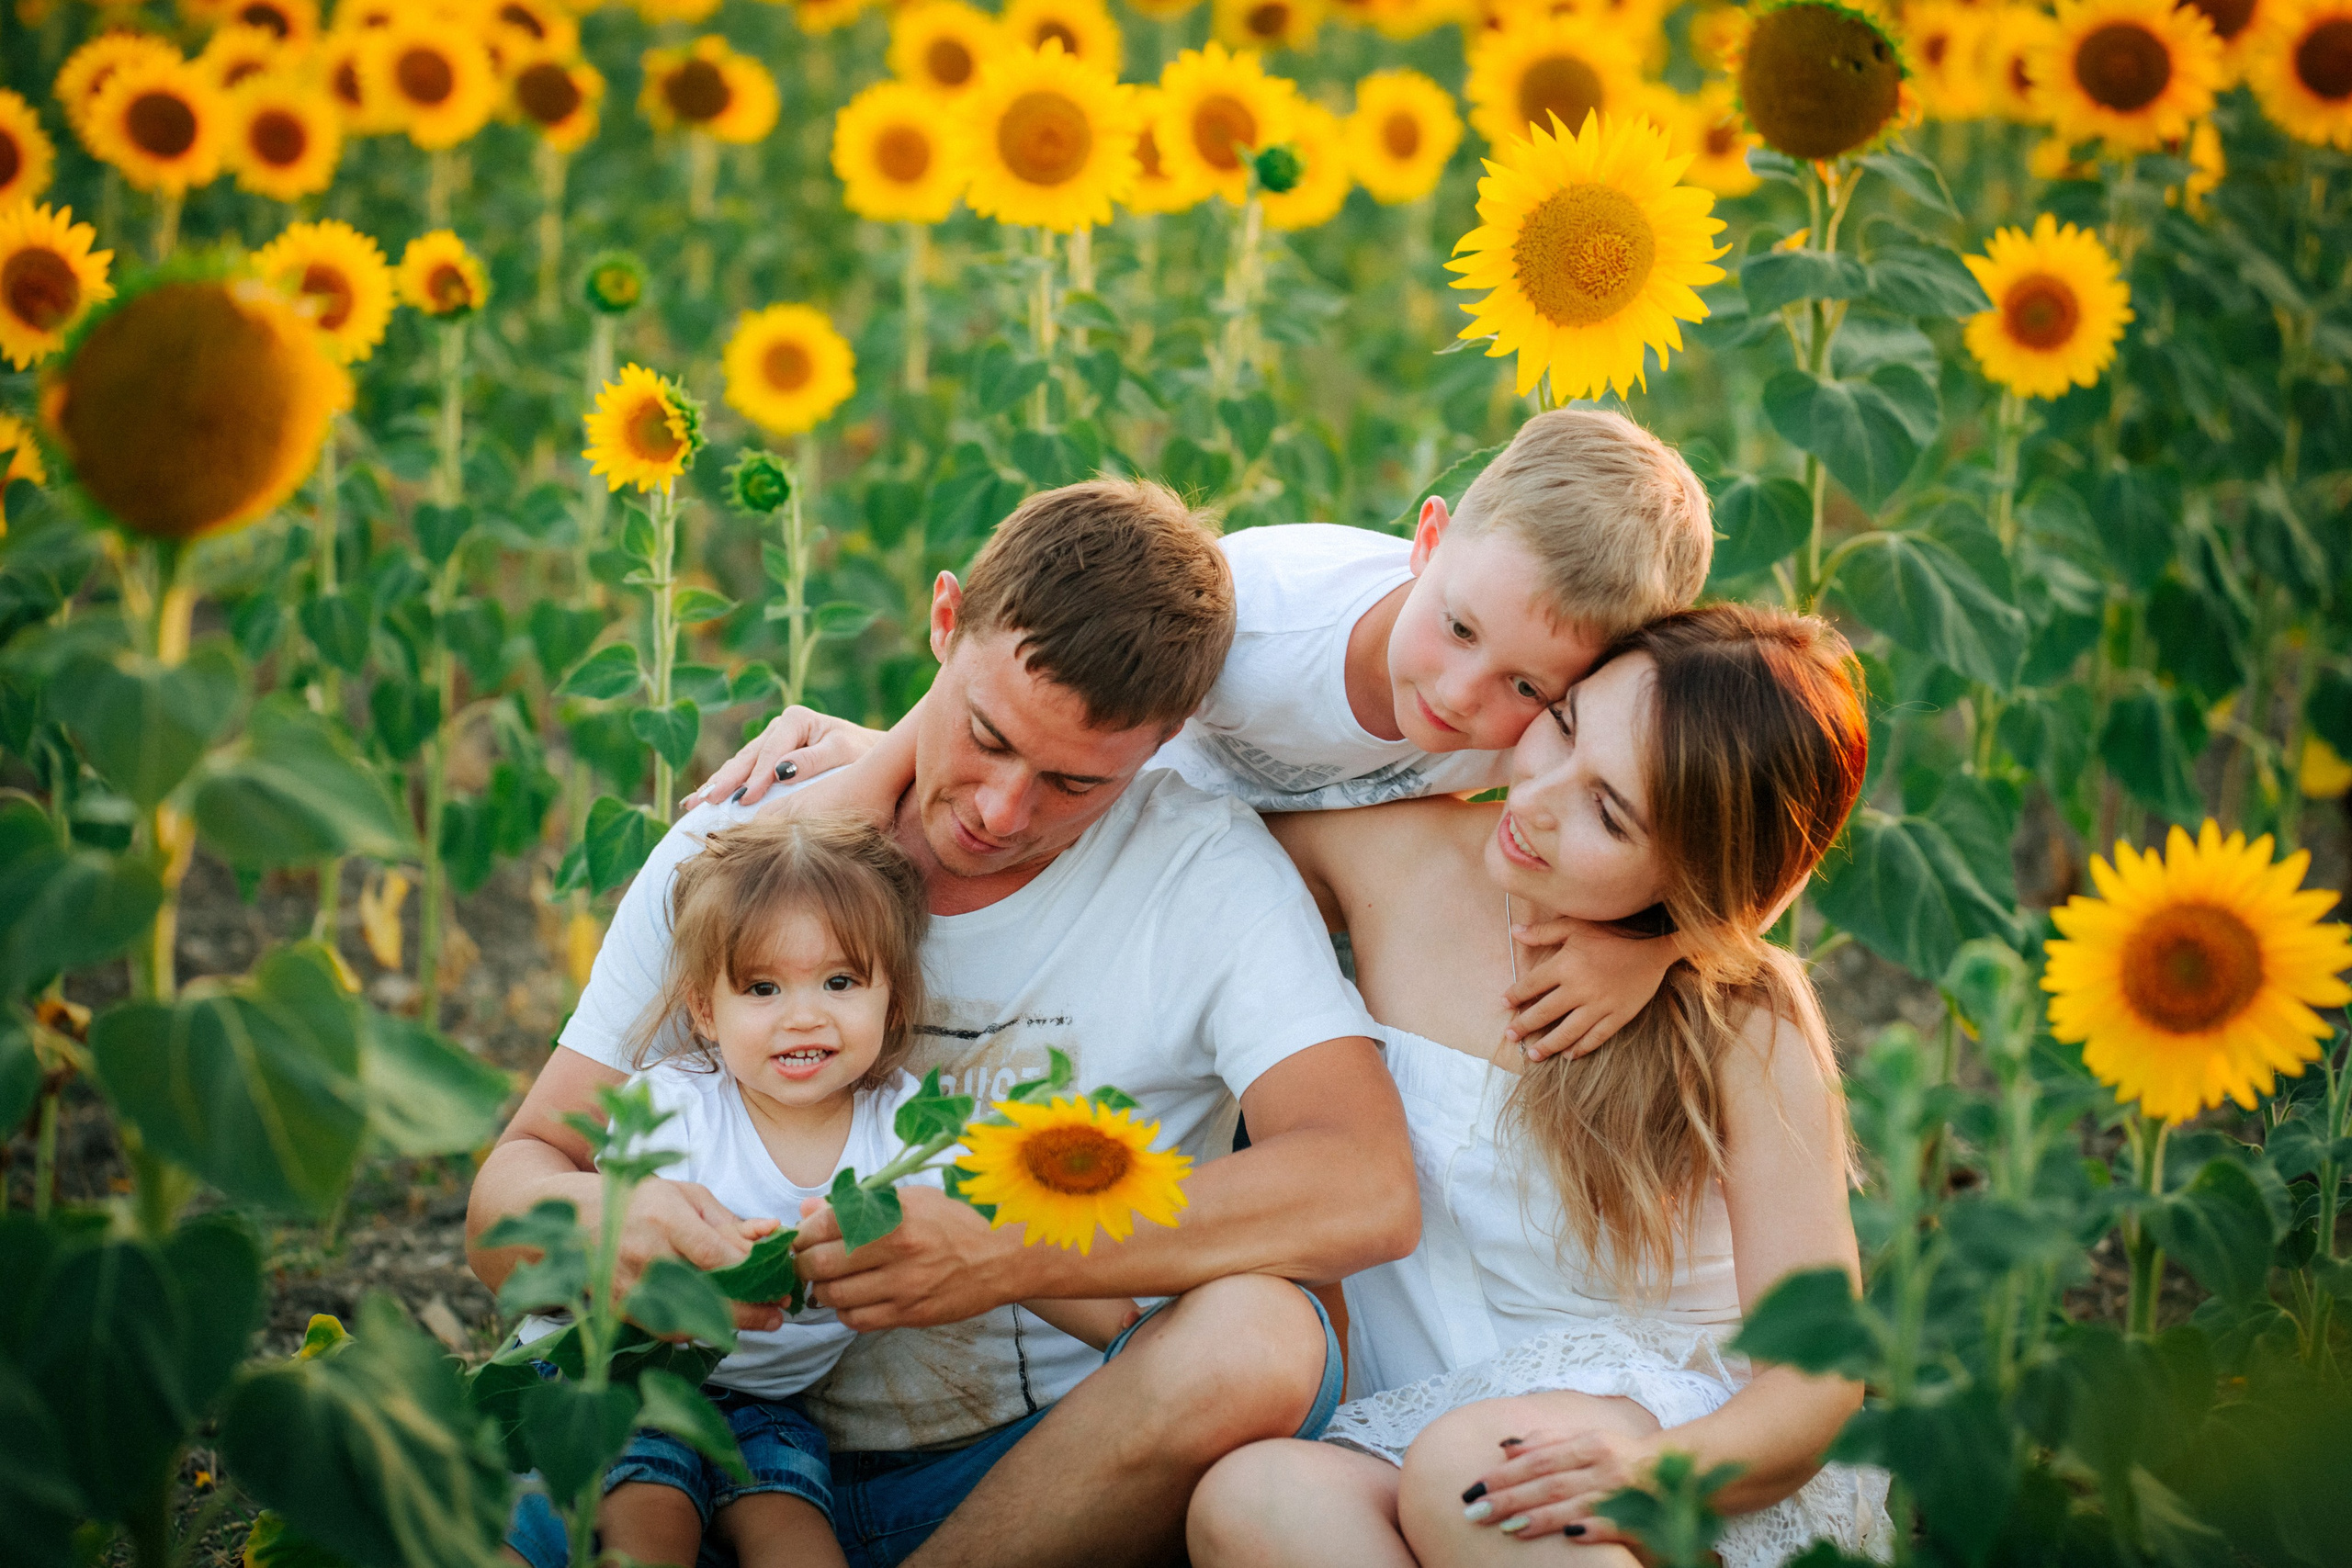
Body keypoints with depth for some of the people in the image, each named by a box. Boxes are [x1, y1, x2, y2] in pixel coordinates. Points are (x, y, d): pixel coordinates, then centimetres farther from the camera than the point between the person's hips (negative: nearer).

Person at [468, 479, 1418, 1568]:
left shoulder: (1205, 871, -5)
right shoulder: (733, 851, 2)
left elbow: (1367, 1192, -19)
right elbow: (509, 1191, 2)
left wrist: (1002, 1254, -28)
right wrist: (601, 1221, -24)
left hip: (1055, 1468, 1)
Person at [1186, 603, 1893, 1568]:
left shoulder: (1747, 1032, -9)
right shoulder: (1397, 857, -1)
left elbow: (1817, 1378, -10)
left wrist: (1652, 1470, -31)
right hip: (1416, 1429, 4)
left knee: (1464, 1463, -38)